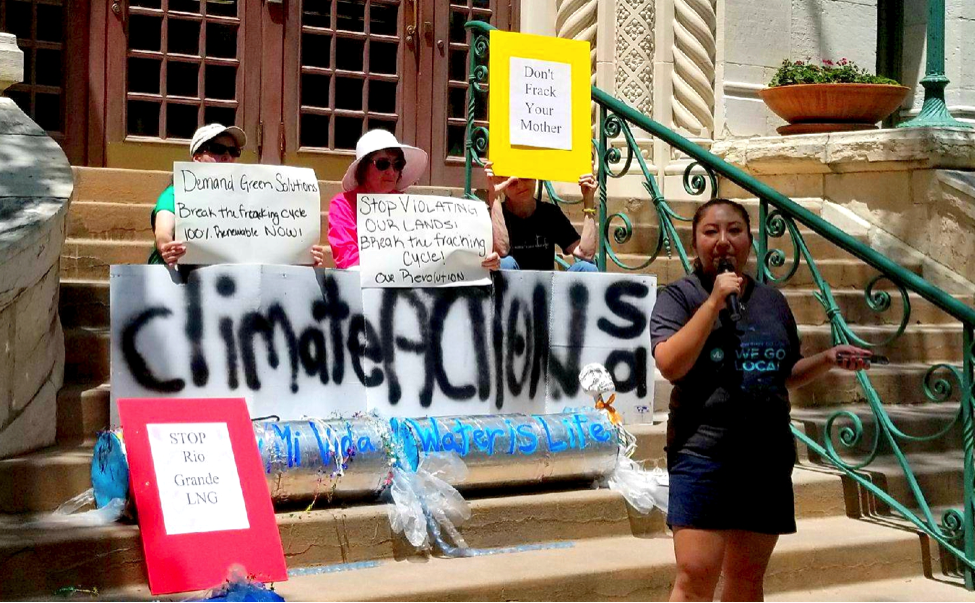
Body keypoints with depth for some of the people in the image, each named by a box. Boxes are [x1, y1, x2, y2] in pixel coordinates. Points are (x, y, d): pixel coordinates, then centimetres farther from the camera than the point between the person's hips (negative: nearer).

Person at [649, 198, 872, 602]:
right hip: (704, 452, -5)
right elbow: (670, 365, -17)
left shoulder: (772, 301, 14)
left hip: (769, 457, 5)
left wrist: (829, 359, 5)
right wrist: (715, 301, -16)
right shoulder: (679, 297, -1)